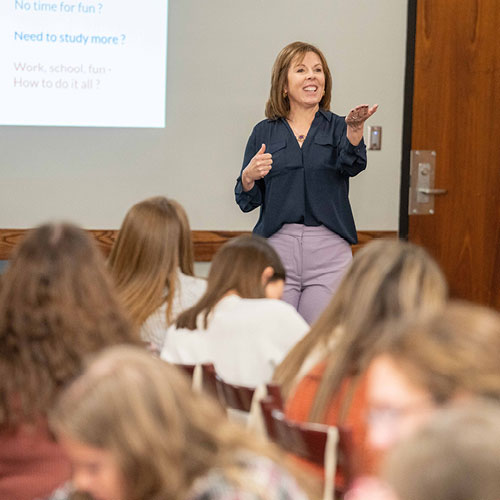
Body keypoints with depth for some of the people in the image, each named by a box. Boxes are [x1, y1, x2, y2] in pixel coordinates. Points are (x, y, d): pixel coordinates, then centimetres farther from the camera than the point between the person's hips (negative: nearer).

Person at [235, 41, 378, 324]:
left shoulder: (337, 128, 8)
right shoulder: (265, 133, 11)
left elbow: (352, 165, -14)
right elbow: (247, 202, 10)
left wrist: (355, 129, -34)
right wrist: (249, 176, -12)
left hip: (329, 249, -1)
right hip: (277, 246, 1)